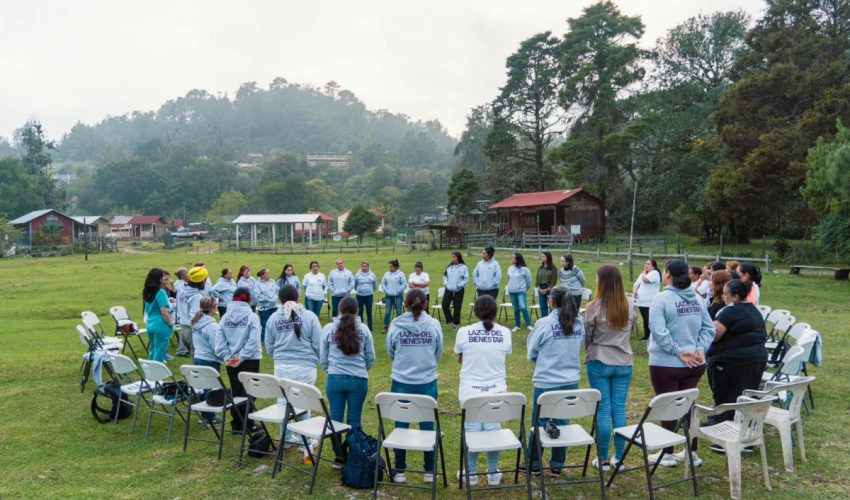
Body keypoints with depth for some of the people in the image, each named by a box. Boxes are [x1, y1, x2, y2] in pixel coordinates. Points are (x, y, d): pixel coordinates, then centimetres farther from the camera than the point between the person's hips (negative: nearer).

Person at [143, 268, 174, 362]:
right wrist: (170, 324, -6)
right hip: (161, 326, -8)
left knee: (152, 351, 16)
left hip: (150, 324, 8)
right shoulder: (160, 292, -15)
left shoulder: (147, 292, 9)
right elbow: (164, 311, -19)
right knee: (159, 352, -1)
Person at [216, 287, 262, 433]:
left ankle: (236, 425, 22)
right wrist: (241, 357, -13)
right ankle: (247, 425, 7)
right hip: (249, 360, -4)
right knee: (248, 392, 5)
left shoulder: (226, 317, 1)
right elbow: (253, 341, -18)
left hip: (231, 361, 4)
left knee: (235, 392, 14)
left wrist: (227, 356, -4)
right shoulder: (252, 317, -11)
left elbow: (219, 339, -3)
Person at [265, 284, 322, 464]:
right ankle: (306, 444, 3)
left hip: (281, 368, 3)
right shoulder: (309, 316, -8)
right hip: (305, 367, -2)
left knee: (284, 403, 17)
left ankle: (286, 439, 32)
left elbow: (269, 347, 8)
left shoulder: (273, 318, 0)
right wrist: (315, 361, 15)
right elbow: (318, 344, -5)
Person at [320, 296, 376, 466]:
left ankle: (339, 457, 19)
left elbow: (323, 358, 4)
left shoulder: (328, 329, -3)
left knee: (335, 418, 11)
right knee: (354, 420, 9)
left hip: (335, 379, 0)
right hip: (359, 380, 0)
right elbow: (371, 357, 5)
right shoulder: (363, 329, -2)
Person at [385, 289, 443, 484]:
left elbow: (390, 353, 3)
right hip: (427, 383, 0)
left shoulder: (396, 325, -10)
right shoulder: (434, 324, -9)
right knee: (427, 426, 13)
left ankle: (400, 471, 22)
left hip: (401, 383, 0)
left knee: (401, 426, 12)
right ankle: (429, 471, 23)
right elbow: (438, 354, 2)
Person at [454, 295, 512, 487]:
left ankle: (471, 474, 22)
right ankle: (493, 474, 24)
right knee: (493, 431, 12)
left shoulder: (464, 332, -8)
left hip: (470, 391, -1)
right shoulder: (505, 333, -5)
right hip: (496, 391, 1)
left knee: (472, 432, 9)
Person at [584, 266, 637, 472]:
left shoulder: (594, 307, -14)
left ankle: (604, 459, 11)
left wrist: (589, 353, 15)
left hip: (599, 363, -3)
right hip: (624, 362, 3)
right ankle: (619, 458, 18)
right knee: (619, 409, 10)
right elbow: (630, 331, 9)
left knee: (603, 409, 4)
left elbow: (587, 336, -3)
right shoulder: (630, 305, -3)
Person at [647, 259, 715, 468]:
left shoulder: (662, 299, -17)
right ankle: (692, 453, 27)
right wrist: (700, 349, -3)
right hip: (695, 364, 6)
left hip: (666, 364, -6)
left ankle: (668, 454, 18)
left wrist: (678, 352, -16)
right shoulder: (697, 299, 2)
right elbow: (708, 328, 3)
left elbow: (659, 332, -24)